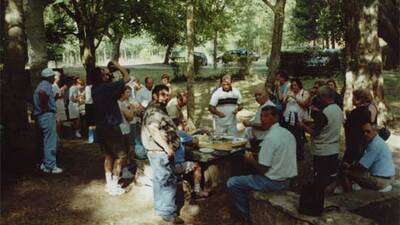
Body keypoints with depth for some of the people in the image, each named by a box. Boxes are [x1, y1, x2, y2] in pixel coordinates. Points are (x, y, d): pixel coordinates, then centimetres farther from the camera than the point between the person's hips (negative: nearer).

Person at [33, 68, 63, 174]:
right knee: (50, 142, -6)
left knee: (47, 141, 18)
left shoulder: (42, 85, 19)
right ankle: (50, 167, -2)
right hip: (48, 115, -11)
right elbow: (42, 93, -33)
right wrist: (45, 107, -24)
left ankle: (45, 163, 25)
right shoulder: (46, 85, -12)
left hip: (41, 116, 11)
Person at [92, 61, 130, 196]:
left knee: (108, 155, 18)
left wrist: (110, 68, 12)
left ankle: (109, 183, 24)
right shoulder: (107, 87, -19)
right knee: (121, 155, 3)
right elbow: (126, 77, -14)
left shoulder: (94, 89, 4)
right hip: (111, 127, -8)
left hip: (100, 127, 8)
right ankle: (113, 187, 4)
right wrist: (116, 64, -3)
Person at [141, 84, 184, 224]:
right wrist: (167, 147, -28)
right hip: (160, 152, -11)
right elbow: (153, 129, -28)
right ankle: (168, 213, -2)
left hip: (159, 151, 11)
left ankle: (161, 207, 29)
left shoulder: (158, 110, 18)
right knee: (168, 181, -7)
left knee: (160, 180, 18)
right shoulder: (154, 110, -15)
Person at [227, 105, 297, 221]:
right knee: (248, 177, 31)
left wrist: (250, 160, -4)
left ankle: (248, 217, 11)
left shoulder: (270, 138, -22)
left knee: (232, 183, -2)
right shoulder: (288, 133, 5)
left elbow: (262, 169, -21)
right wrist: (257, 157, 14)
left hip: (273, 182, -9)